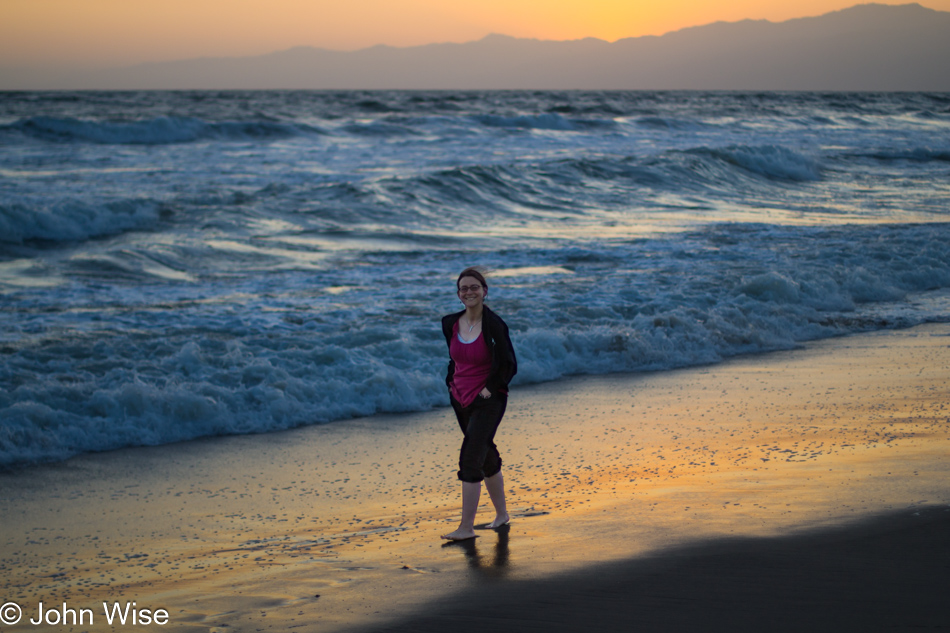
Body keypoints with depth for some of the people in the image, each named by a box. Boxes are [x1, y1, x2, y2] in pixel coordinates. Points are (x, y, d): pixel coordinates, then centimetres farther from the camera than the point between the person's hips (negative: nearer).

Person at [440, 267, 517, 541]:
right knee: (486, 456, 18)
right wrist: (451, 382, 7)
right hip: (461, 399, 7)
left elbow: (509, 365, -13)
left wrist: (490, 389, -15)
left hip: (488, 400, -7)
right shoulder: (451, 324, 2)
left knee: (470, 460, -14)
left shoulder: (494, 325, -16)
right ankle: (501, 514, 33)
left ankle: (466, 527, -13)